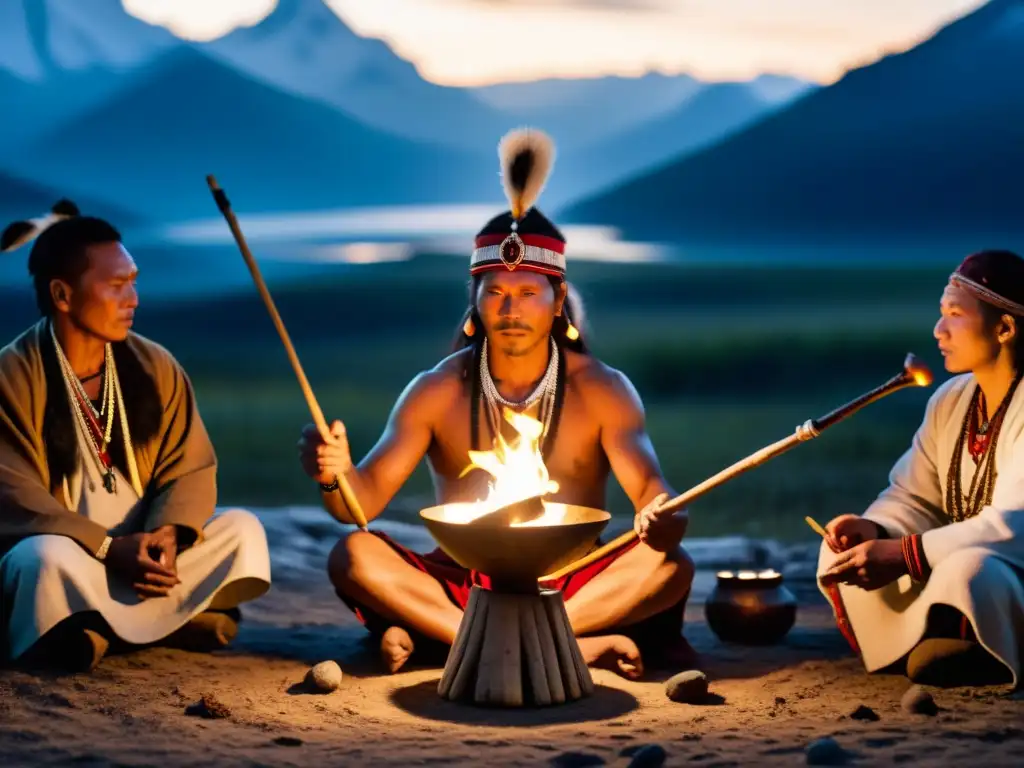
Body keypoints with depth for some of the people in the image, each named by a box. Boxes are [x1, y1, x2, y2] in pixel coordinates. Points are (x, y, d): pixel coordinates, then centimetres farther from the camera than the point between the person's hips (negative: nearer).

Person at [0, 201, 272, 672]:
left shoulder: (154, 366, 3)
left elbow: (190, 469, 2)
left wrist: (167, 533, -21)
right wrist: (109, 548, -28)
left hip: (142, 556, 6)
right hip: (66, 555, -5)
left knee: (241, 529, -12)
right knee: (47, 557, -38)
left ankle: (103, 628, -15)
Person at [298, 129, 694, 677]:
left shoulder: (601, 390, -4)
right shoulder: (437, 391, -2)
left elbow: (654, 497, -16)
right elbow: (363, 503, -9)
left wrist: (661, 519, -41)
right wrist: (335, 476, -34)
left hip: (571, 586, 0)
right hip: (460, 585, 0)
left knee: (671, 565, -28)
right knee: (353, 556, -25)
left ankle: (435, 635, -30)